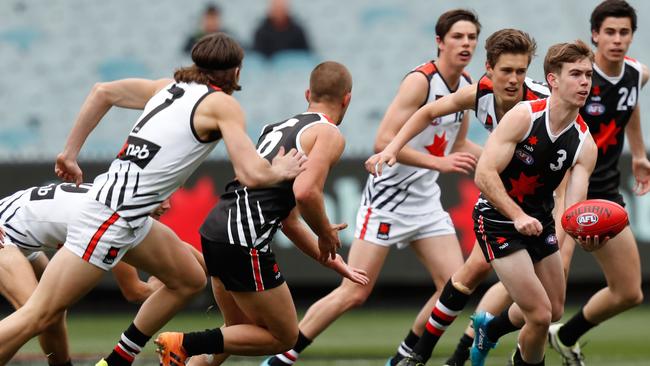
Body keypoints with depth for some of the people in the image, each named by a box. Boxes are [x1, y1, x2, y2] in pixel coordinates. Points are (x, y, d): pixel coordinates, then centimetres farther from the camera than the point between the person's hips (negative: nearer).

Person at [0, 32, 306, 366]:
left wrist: (70, 152, 23)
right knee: (38, 316, -10)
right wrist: (280, 171, 6)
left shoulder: (170, 87, 16)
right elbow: (252, 174, -15)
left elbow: (104, 92, 20)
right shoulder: (223, 105, -7)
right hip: (111, 216, -9)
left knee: (189, 281, 21)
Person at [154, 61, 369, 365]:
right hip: (245, 242, -9)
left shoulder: (281, 127, 25)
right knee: (284, 337, 6)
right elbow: (305, 192, -21)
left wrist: (332, 262, 34)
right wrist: (326, 236, -3)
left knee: (243, 332, 24)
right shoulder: (329, 135, -2)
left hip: (215, 229, 9)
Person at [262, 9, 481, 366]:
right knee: (354, 293, -9)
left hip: (426, 200, 7)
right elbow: (384, 141, -25)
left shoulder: (466, 85, 6)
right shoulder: (420, 81, -18)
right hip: (387, 198, -7)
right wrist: (439, 163, -29)